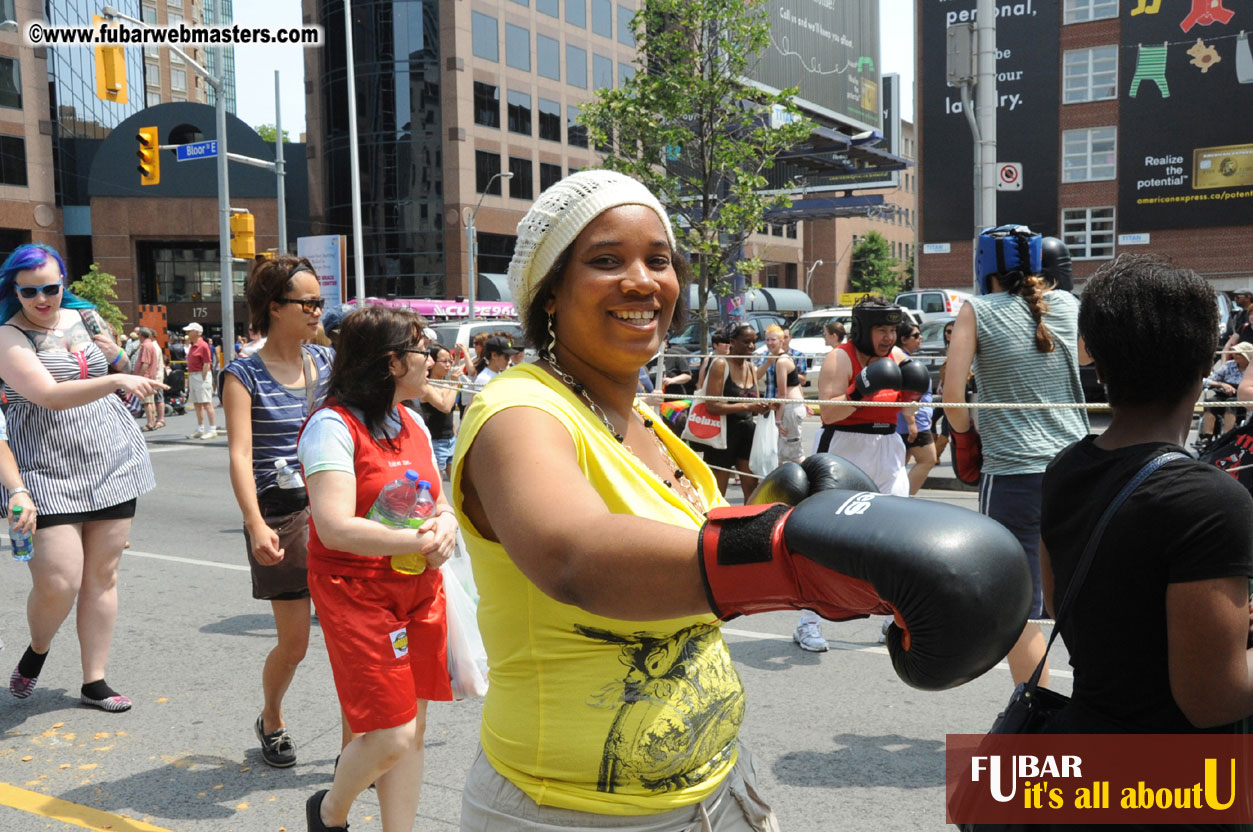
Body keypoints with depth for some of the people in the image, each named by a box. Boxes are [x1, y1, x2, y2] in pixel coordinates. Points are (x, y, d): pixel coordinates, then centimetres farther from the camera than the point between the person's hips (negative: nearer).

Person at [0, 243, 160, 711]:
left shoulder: (85, 317, 9)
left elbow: (129, 375, 24)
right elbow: (49, 395, -25)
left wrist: (119, 357, 3)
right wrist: (114, 380, -35)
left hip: (112, 459, 5)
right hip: (47, 467, -5)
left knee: (102, 575, 6)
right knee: (57, 582, -11)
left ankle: (94, 682, 17)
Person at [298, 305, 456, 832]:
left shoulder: (413, 422, 11)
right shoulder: (333, 426, -14)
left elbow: (439, 502, 17)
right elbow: (336, 528, -24)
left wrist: (445, 526, -6)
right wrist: (421, 541, -23)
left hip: (420, 590, 7)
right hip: (358, 595, -7)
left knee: (413, 729, 9)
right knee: (392, 736, -6)